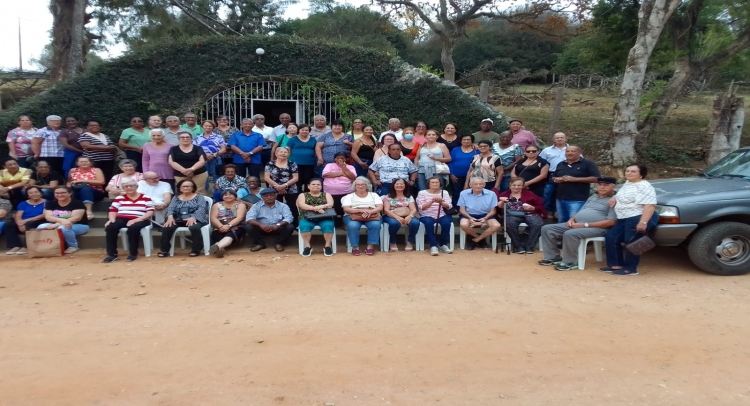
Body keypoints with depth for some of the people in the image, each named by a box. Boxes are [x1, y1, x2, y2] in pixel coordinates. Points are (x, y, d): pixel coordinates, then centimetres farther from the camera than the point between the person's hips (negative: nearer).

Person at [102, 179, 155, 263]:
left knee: (133, 228, -37)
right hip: (122, 219, 3)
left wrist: (136, 220, -17)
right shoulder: (119, 198, 18)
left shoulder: (145, 198, 7)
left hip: (139, 220, -3)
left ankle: (133, 253, -20)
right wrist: (112, 219, -15)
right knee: (110, 227, -28)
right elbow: (113, 211, 9)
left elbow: (150, 212, -3)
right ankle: (112, 254, -19)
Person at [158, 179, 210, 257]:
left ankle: (196, 250, -19)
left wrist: (193, 217, -28)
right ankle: (164, 250, -10)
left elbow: (201, 209, -8)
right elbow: (171, 208, 5)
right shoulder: (176, 198, 20)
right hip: (179, 220, 3)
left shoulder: (199, 197, 9)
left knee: (194, 227, -37)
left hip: (195, 220, -3)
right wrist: (170, 217, -20)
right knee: (166, 227, -24)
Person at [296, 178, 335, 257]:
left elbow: (331, 204, 2)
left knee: (328, 225, -33)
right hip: (307, 217, 0)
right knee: (304, 226, -34)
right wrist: (315, 208, -19)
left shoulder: (326, 195, 20)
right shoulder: (302, 195, 16)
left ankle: (328, 245, -19)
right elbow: (302, 205, -3)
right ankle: (307, 246, -20)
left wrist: (321, 206, -20)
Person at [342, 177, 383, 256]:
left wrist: (369, 212, -19)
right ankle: (355, 247, -23)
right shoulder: (349, 196, 13)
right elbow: (346, 209, -3)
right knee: (352, 225, -35)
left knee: (375, 224, -33)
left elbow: (380, 207, 2)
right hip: (353, 216, -1)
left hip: (372, 216, 1)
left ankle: (371, 246, -23)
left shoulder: (374, 195, 16)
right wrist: (360, 210, -20)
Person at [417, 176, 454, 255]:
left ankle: (443, 245, -13)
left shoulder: (444, 192, 11)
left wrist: (441, 202, -20)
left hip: (442, 215, 2)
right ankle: (433, 246, -28)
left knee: (446, 222, -31)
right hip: (427, 216, -2)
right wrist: (432, 201, -20)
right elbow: (422, 207, -7)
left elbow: (449, 206, 0)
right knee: (428, 222, -36)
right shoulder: (422, 193, 4)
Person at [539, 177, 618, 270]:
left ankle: (570, 262, -19)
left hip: (596, 228, -8)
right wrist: (572, 219, 1)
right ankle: (553, 257, 3)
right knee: (547, 229, -3)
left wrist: (585, 224, -18)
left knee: (570, 234, -37)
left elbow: (611, 222, -17)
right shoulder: (592, 197, 21)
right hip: (575, 224, 8)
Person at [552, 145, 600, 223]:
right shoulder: (560, 164, 18)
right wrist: (556, 179, 2)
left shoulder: (587, 164, -2)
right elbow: (554, 177, 29)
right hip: (560, 199, 7)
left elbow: (596, 178, -11)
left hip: (578, 200, -7)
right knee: (561, 222, 12)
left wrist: (575, 179, -15)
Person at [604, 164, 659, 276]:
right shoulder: (628, 183, 16)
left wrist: (643, 222, -33)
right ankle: (616, 265, 12)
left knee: (631, 243, -7)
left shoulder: (644, 187, -16)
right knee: (611, 237, 8)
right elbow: (623, 196, 35)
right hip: (625, 219, 11)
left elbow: (650, 205, -25)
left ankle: (630, 269, 3)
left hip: (638, 219, -11)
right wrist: (614, 198, 14)